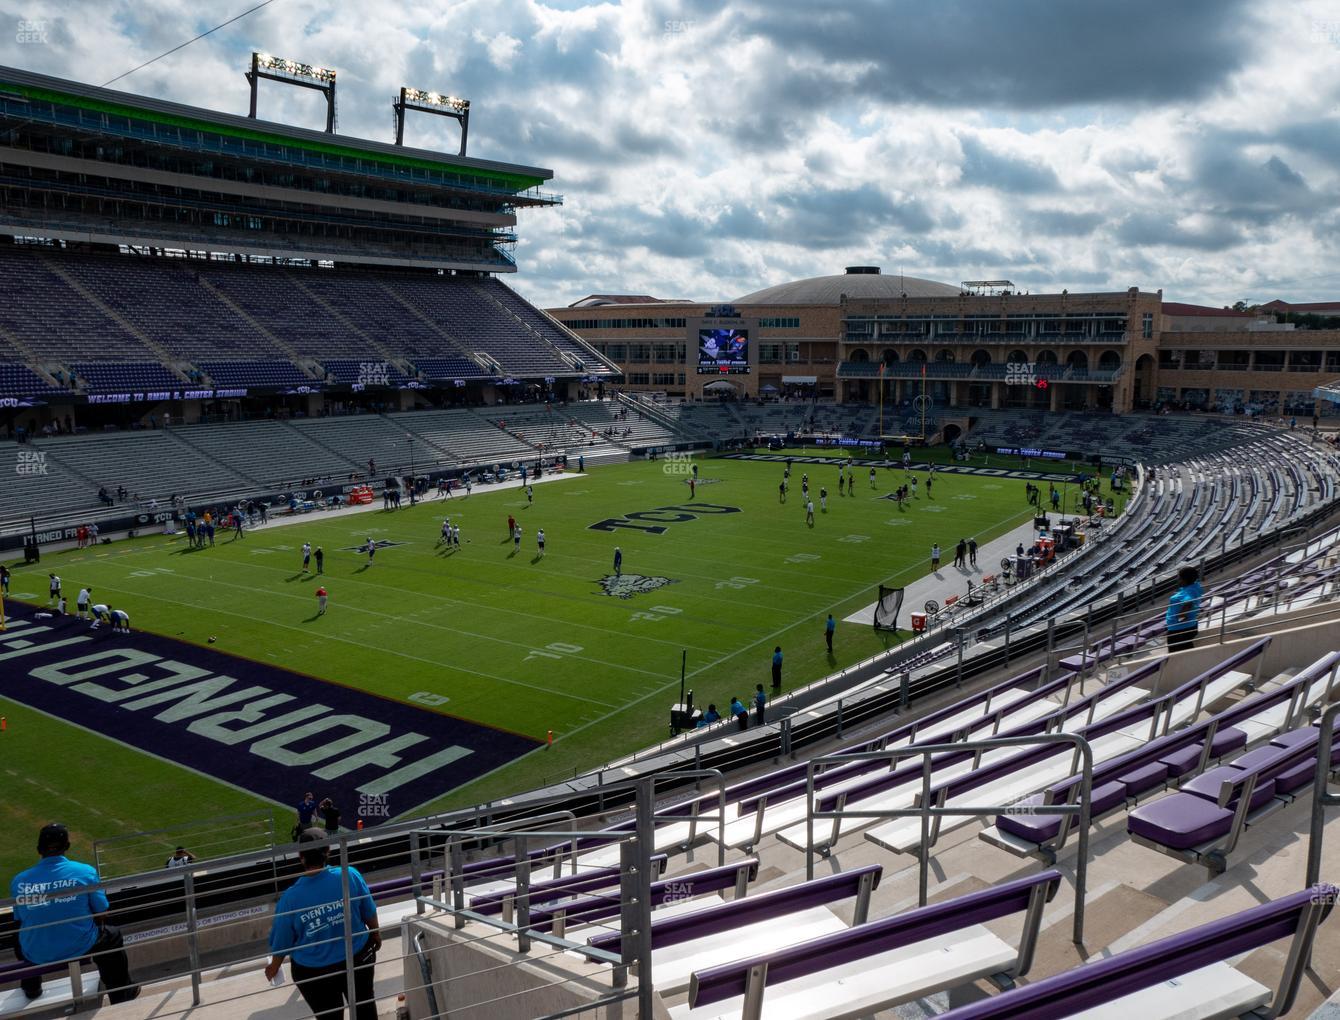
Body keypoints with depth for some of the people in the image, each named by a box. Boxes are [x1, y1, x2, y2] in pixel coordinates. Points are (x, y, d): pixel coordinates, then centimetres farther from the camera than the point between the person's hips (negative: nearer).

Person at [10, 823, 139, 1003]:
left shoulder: (19, 881, -11)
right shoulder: (85, 872, -15)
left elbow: (19, 921, 4)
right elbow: (102, 914, -5)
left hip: (35, 955, 2)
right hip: (79, 948, -2)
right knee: (111, 936, 29)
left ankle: (31, 989, 55)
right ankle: (122, 995, 39)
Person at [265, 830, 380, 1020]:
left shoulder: (291, 898, -23)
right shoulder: (350, 876, -21)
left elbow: (282, 941, -8)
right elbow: (369, 913, -6)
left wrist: (274, 966, 13)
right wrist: (376, 935, 15)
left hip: (313, 972, 0)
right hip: (357, 959, 1)